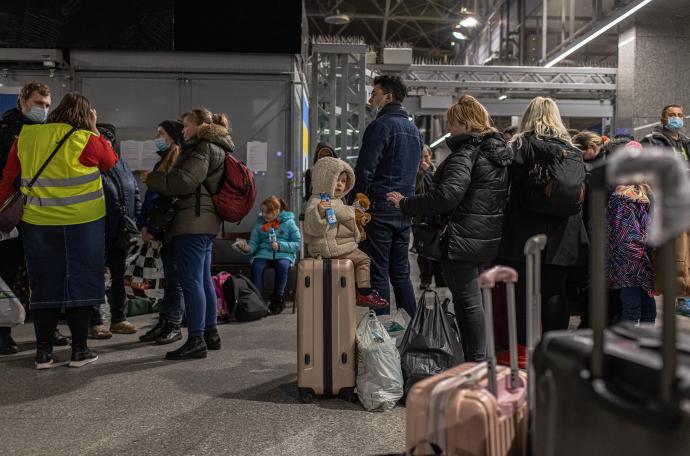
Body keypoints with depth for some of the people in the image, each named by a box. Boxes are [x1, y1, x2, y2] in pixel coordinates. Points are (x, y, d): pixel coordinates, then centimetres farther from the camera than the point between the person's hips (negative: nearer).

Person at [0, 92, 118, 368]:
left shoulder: (25, 137, 5)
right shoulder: (86, 140, -8)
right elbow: (111, 162, 9)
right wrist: (93, 130, 13)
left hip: (38, 224, 4)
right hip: (83, 224, -3)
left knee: (44, 286, 10)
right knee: (80, 283, 6)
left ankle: (43, 352, 14)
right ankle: (79, 350, 10)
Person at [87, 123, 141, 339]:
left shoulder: (122, 165, 12)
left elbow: (135, 193, 16)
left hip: (121, 233, 6)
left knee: (119, 275, 13)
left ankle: (119, 319, 24)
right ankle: (94, 323, 9)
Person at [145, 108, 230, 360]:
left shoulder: (203, 148, -9)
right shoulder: (215, 149, 23)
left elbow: (184, 182, -19)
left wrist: (151, 177, -7)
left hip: (193, 221, -11)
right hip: (205, 221, 11)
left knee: (191, 281, -10)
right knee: (203, 280, 14)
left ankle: (196, 340, -8)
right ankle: (210, 333, 22)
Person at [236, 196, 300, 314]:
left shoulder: (289, 223, 6)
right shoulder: (260, 224, 16)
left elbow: (297, 244, 1)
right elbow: (254, 244, 12)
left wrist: (280, 246, -11)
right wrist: (248, 248, -11)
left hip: (284, 254, -2)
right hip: (264, 253, 2)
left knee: (283, 266, -35)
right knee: (256, 266, -31)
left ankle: (277, 300, -21)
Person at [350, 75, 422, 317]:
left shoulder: (381, 125, -9)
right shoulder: (414, 129, 18)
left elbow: (364, 170, -15)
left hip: (379, 208, -8)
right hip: (405, 209, 8)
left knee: (377, 274, -2)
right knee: (401, 274, 14)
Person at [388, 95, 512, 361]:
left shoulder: (466, 153, -15)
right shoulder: (499, 150, 14)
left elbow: (446, 196, -26)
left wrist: (406, 204, -17)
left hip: (462, 239, -9)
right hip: (490, 237, 9)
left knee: (468, 302, -1)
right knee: (473, 299, 18)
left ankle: (475, 362, 6)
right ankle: (480, 360, 27)